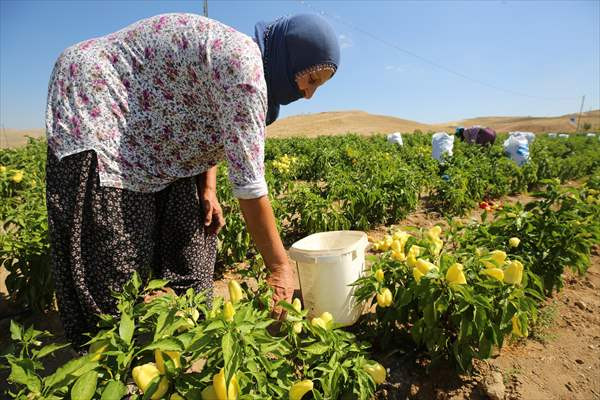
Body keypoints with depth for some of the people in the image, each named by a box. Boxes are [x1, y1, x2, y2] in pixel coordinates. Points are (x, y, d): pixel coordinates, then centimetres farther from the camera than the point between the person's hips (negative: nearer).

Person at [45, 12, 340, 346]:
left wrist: (208, 190, -2)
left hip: (146, 133, 10)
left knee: (187, 233, 5)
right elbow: (249, 182, -31)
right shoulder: (243, 62, -29)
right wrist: (280, 266, -23)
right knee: (112, 255, -9)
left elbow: (211, 132, 12)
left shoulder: (243, 57, 3)